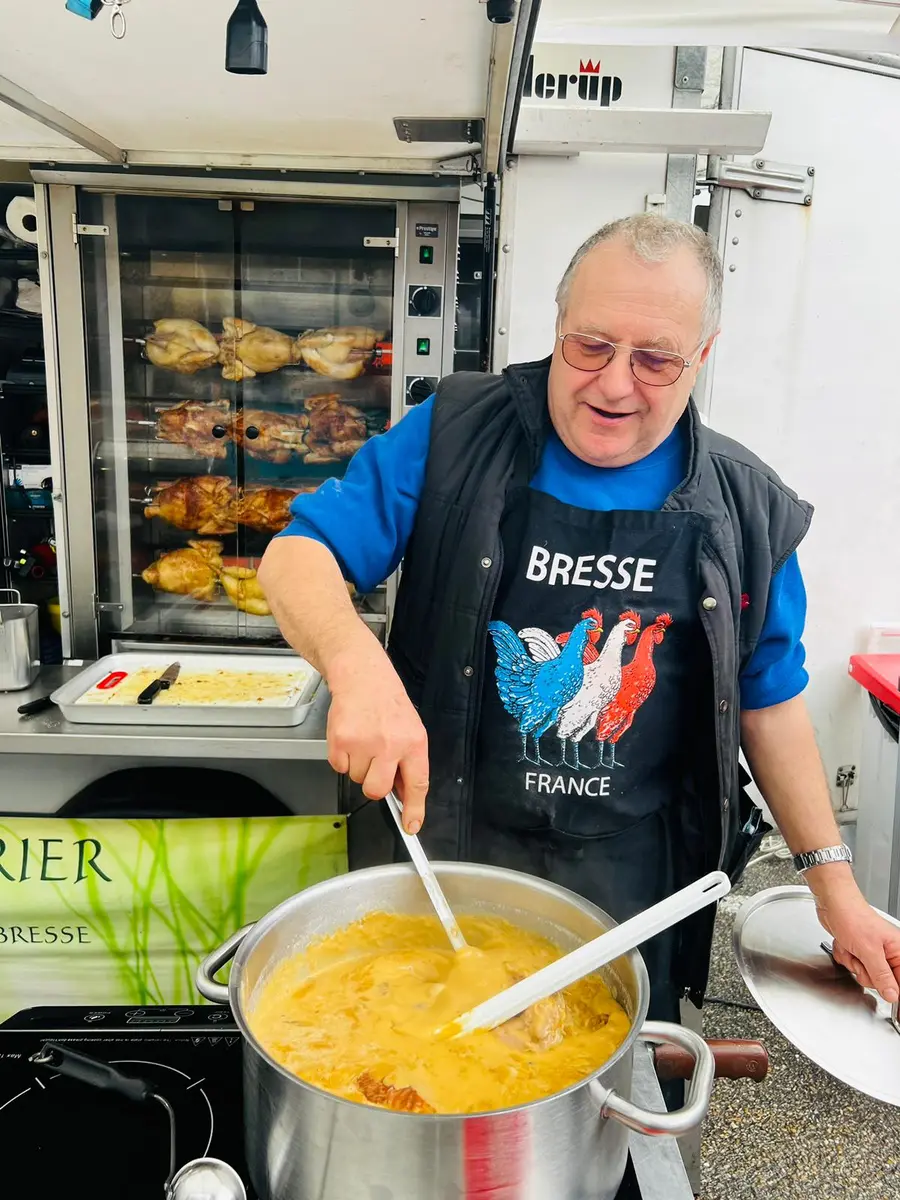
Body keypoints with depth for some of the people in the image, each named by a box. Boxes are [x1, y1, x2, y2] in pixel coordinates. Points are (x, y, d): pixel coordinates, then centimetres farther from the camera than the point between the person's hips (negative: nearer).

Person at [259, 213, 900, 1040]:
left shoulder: (747, 508, -4)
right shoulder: (454, 433, -11)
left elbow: (769, 700, 5)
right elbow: (297, 555, -12)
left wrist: (833, 883, 5)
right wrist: (357, 663, -33)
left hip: (631, 880, 2)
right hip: (444, 852, -1)